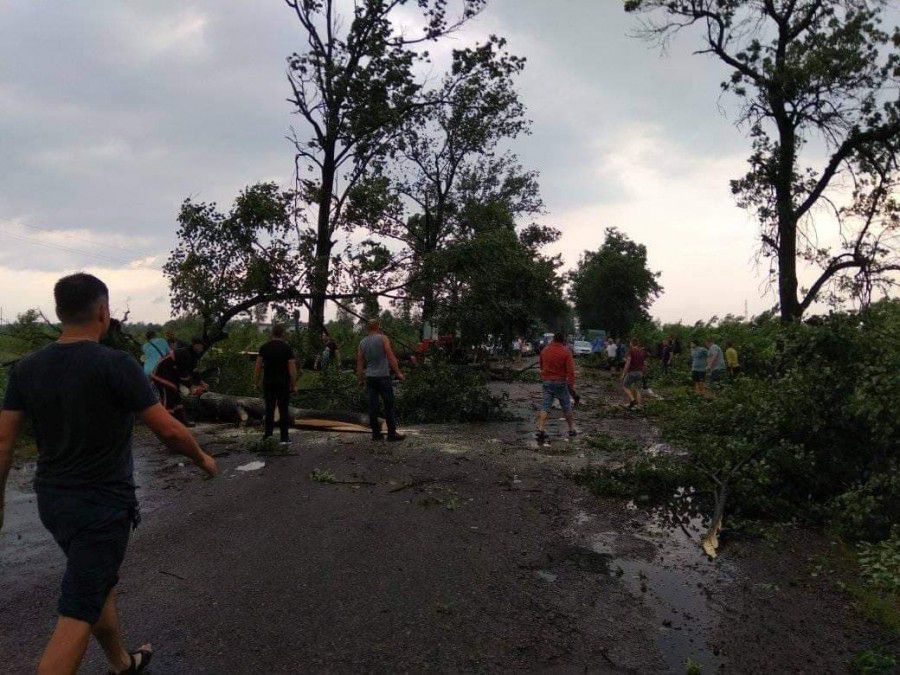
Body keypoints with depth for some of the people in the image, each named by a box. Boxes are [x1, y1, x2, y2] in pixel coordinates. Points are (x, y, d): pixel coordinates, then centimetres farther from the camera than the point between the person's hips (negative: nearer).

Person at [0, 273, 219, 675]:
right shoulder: (117, 365, -19)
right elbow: (169, 431, -15)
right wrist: (202, 459, 2)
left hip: (52, 501, 7)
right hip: (101, 506, -7)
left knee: (101, 585, 23)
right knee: (78, 615, 0)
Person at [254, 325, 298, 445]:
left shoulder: (264, 347, 3)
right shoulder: (287, 348, -6)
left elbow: (258, 367, 2)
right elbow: (292, 368, -10)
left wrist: (256, 382, 9)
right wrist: (293, 385, -3)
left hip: (268, 383, 3)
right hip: (283, 383, -3)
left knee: (269, 407, 15)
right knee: (283, 409, 2)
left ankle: (268, 432, 17)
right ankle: (284, 437, 3)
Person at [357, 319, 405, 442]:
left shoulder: (362, 342, 9)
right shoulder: (382, 338, -5)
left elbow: (359, 363, 10)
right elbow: (391, 357, -10)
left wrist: (361, 379, 17)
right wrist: (398, 373, -5)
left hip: (369, 378, 5)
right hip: (383, 376, -5)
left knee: (373, 406, 5)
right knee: (389, 405, 1)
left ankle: (376, 433, 8)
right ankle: (392, 433, 2)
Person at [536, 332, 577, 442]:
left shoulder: (544, 350, 4)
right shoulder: (566, 352, -10)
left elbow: (541, 365, 18)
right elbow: (570, 370, -14)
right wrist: (572, 385, -13)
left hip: (546, 381, 3)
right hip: (561, 382, -3)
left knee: (546, 406, 3)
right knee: (567, 407, 11)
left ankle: (540, 430, -10)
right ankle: (572, 429, 21)